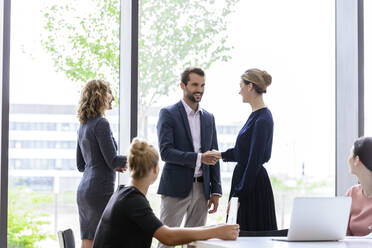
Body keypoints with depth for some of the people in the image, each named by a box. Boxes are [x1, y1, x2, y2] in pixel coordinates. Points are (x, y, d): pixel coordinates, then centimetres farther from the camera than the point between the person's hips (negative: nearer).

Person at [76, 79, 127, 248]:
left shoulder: (83, 126, 15)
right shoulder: (101, 124, -11)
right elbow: (112, 160, -14)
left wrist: (113, 165, 21)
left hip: (83, 190, 9)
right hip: (100, 189, -9)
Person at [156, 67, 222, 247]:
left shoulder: (208, 118, 14)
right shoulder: (168, 114, -3)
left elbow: (213, 156, 16)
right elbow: (166, 152, -13)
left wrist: (216, 191, 10)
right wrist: (198, 158, -22)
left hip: (202, 189, 5)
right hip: (176, 188, -5)